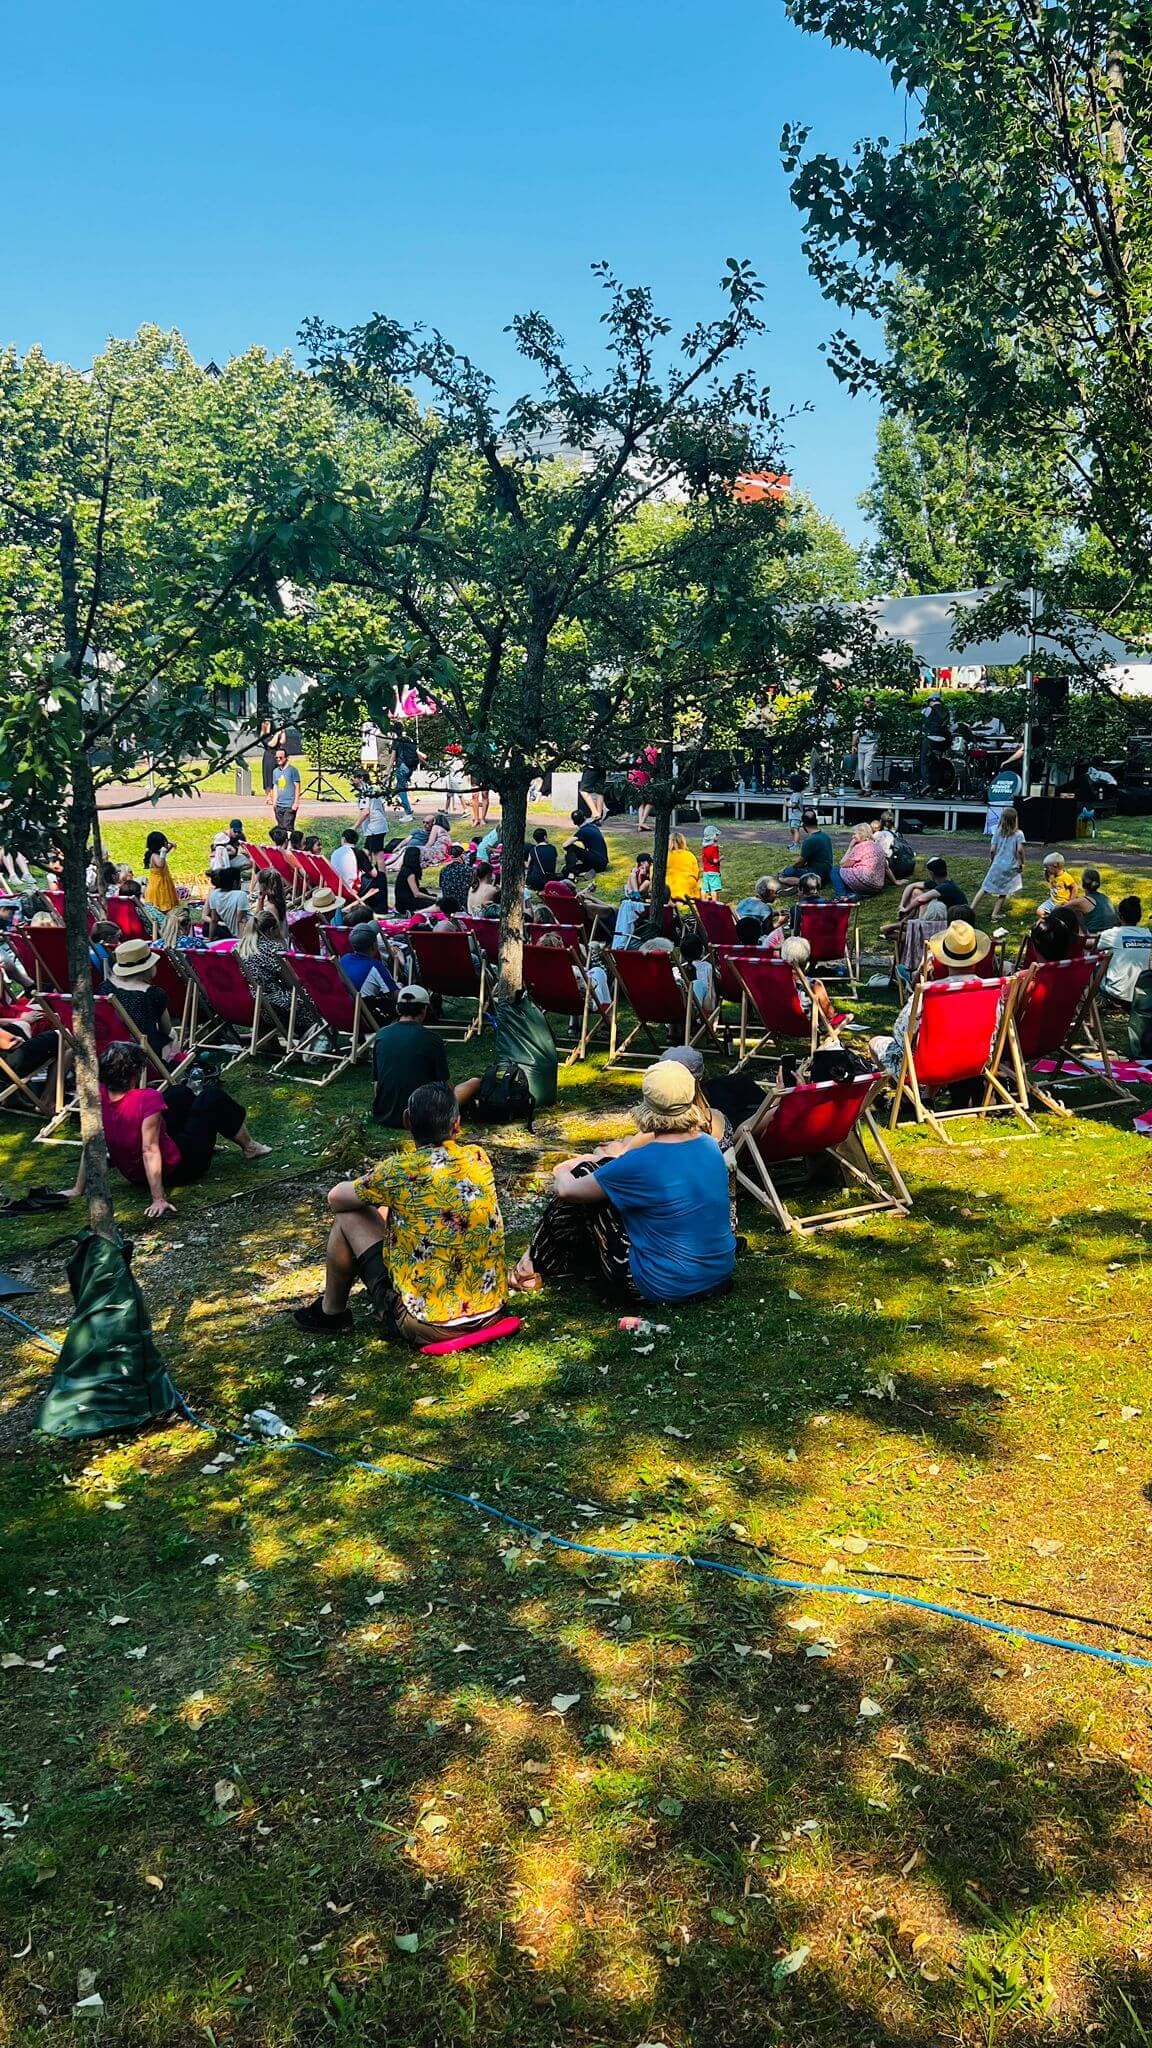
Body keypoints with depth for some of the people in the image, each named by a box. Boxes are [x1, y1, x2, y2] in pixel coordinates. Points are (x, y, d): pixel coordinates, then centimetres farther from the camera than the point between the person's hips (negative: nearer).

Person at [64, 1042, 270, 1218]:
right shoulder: (147, 1099, -34)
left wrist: (77, 1190, -3)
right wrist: (159, 1199, -35)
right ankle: (249, 1148, 31)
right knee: (213, 1096, 9)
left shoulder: (98, 1097, -16)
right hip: (178, 1169, -7)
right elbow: (150, 1151, -36)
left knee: (180, 1091, 19)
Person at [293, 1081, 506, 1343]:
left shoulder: (401, 1170, -16)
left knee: (349, 1217, 10)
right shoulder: (479, 1158, -2)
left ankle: (330, 1313, 31)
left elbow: (336, 1198, 3)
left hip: (430, 1326, -5)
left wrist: (378, 1190, 22)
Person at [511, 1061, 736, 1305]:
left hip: (661, 1288, -7)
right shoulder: (711, 1145, -3)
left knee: (583, 1175, 3)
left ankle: (533, 1265, 20)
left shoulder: (642, 1164, -23)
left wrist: (562, 1174, 12)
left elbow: (566, 1190, -11)